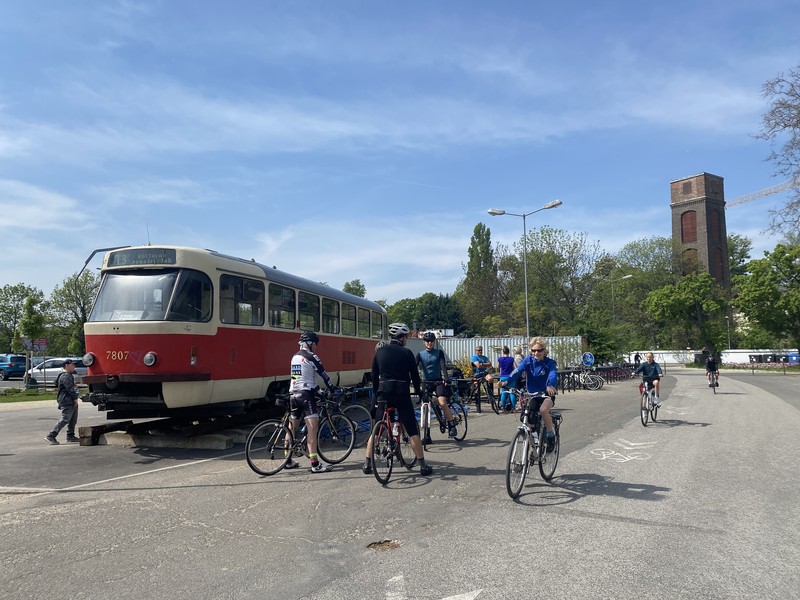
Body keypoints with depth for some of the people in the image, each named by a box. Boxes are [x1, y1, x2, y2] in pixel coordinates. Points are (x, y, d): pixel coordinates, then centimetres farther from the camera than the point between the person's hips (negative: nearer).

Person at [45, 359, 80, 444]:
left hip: (71, 401, 11)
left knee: (73, 420, 14)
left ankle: (70, 436, 22)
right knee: (65, 419, -14)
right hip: (67, 401, -11)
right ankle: (51, 436, -12)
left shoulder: (69, 375, 21)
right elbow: (70, 388, -20)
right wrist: (75, 398, -18)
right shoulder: (65, 376, -14)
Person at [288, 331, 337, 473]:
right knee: (313, 429, -11)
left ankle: (288, 461, 25)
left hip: (293, 394, 9)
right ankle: (315, 464, -15)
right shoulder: (310, 357, -9)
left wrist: (317, 389, 30)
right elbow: (323, 374, -5)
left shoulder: (295, 357, 17)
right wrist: (333, 389, 9)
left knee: (292, 429, 16)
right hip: (305, 394, -9)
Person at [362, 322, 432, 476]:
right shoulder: (407, 353, -1)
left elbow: (374, 376, 11)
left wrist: (376, 394, 20)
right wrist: (418, 393, 15)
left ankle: (367, 464, 13)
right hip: (402, 394, -3)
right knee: (412, 431, 3)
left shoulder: (380, 352, 8)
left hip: (383, 393, 3)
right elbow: (415, 376, 1)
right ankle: (423, 465, 5)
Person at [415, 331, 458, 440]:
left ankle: (452, 426, -8)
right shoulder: (420, 354, 6)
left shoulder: (439, 353, 2)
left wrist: (446, 379, -26)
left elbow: (443, 366, -10)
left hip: (438, 381, -2)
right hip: (426, 382, 2)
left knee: (442, 403, -22)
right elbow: (415, 367, -5)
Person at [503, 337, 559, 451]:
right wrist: (506, 382, -40)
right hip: (531, 394, 4)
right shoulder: (528, 361, -6)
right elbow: (517, 371, -21)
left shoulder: (550, 363, -13)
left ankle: (551, 434, -9)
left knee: (543, 409, -31)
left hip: (546, 394, -4)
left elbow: (553, 375, -31)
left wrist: (550, 386, -54)